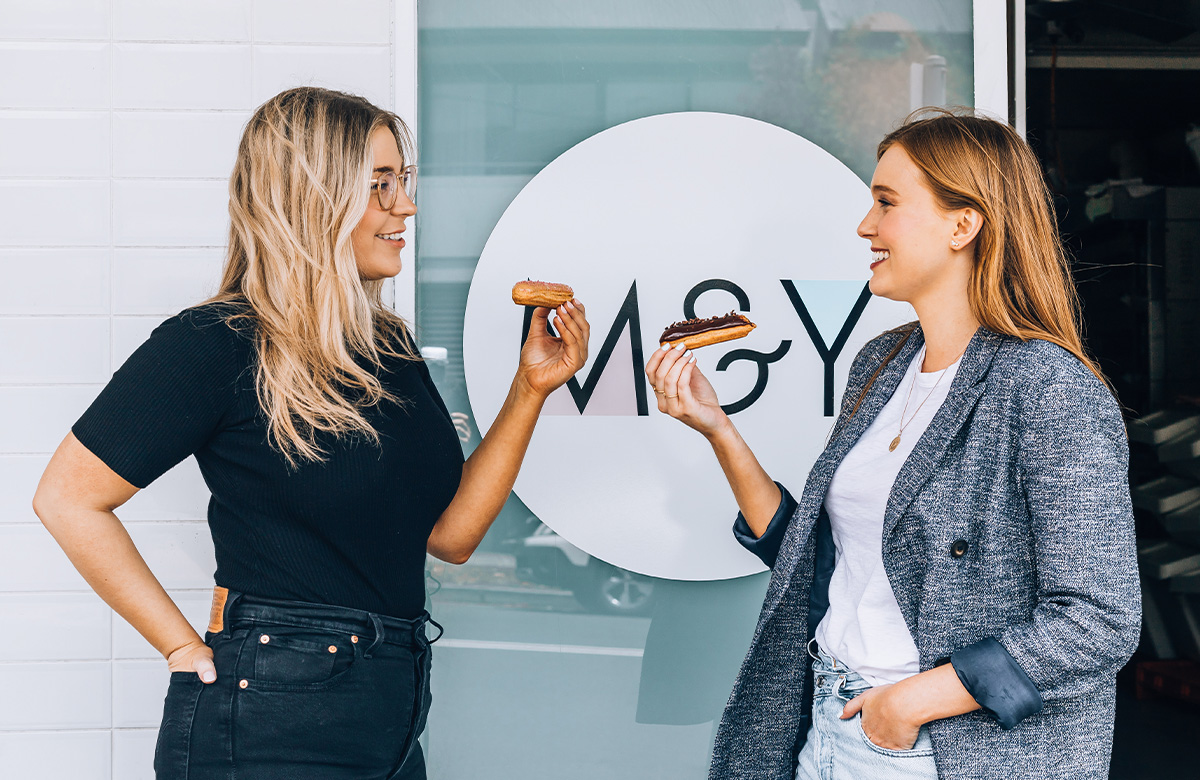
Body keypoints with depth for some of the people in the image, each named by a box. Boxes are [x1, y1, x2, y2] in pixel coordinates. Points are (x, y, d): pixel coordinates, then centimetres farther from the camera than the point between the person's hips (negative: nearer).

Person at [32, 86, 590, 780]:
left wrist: (532, 388, 1)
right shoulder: (217, 345, -11)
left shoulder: (390, 346, 10)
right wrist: (189, 652, -12)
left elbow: (451, 533, 8)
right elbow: (69, 498, -12)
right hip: (270, 723, -7)